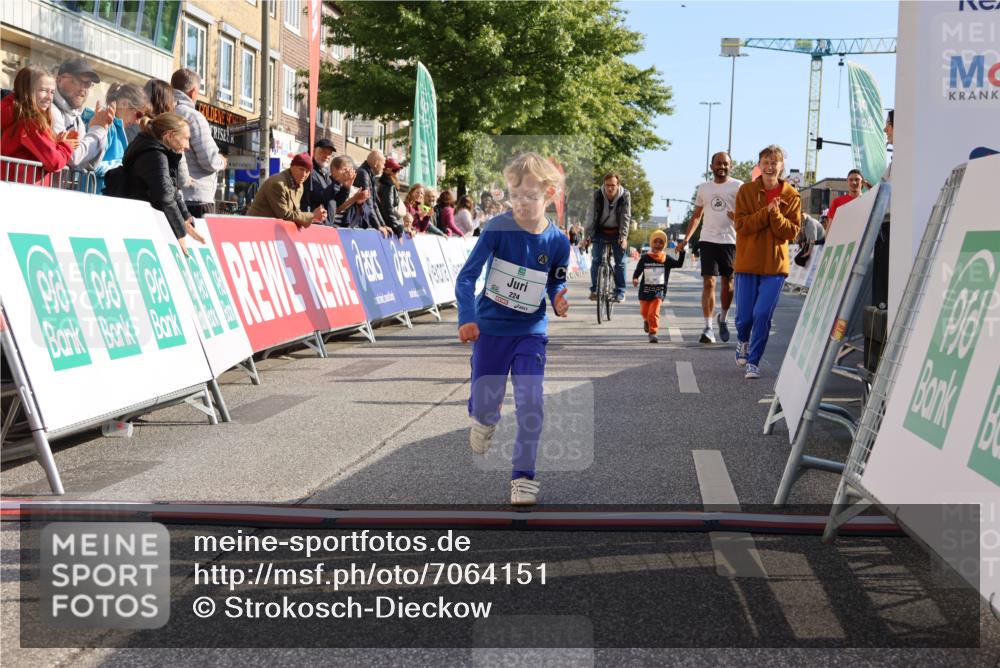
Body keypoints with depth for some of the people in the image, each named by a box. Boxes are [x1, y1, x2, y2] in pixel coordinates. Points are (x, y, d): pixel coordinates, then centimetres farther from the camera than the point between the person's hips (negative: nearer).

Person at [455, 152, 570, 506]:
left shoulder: (557, 241, -8)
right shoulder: (498, 228, -15)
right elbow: (467, 275, -16)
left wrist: (561, 301, -16)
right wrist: (466, 318, -29)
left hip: (531, 331, 1)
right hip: (491, 327, 0)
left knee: (530, 404, -10)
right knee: (483, 403, 7)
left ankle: (523, 476, 4)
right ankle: (485, 418, 45)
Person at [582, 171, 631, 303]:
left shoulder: (625, 196, -16)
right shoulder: (597, 195, -15)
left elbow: (625, 217, -19)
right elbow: (592, 216, -18)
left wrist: (623, 237, -30)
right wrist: (587, 236, -26)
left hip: (617, 232, -1)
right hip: (601, 231, 1)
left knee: (620, 261, -4)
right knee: (596, 260, -7)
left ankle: (620, 291, 4)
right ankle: (594, 289, 2)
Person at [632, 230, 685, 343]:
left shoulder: (666, 259, -1)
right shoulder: (644, 259, -1)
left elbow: (678, 264, -11)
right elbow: (637, 271, 3)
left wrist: (681, 252, -23)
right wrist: (635, 279, -17)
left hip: (659, 291, -2)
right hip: (645, 290, 2)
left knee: (654, 312, -15)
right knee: (645, 312, 16)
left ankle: (653, 332, -9)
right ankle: (646, 321, 49)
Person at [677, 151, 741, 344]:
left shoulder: (738, 186, 3)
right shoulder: (704, 188, 14)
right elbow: (696, 216, 20)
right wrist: (686, 239, 12)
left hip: (730, 240, -1)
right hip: (708, 240, 1)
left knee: (728, 284, 8)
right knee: (708, 283, -8)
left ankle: (723, 319, 32)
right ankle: (708, 328, -9)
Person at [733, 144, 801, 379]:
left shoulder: (791, 195, 1)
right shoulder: (746, 191, 0)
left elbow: (792, 232, -4)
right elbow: (741, 225, -8)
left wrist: (776, 214, -19)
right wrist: (766, 211, -18)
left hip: (775, 264, 0)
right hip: (748, 262, 0)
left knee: (763, 314, -9)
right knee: (744, 316, 3)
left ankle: (753, 362, 4)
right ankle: (743, 341, 37)